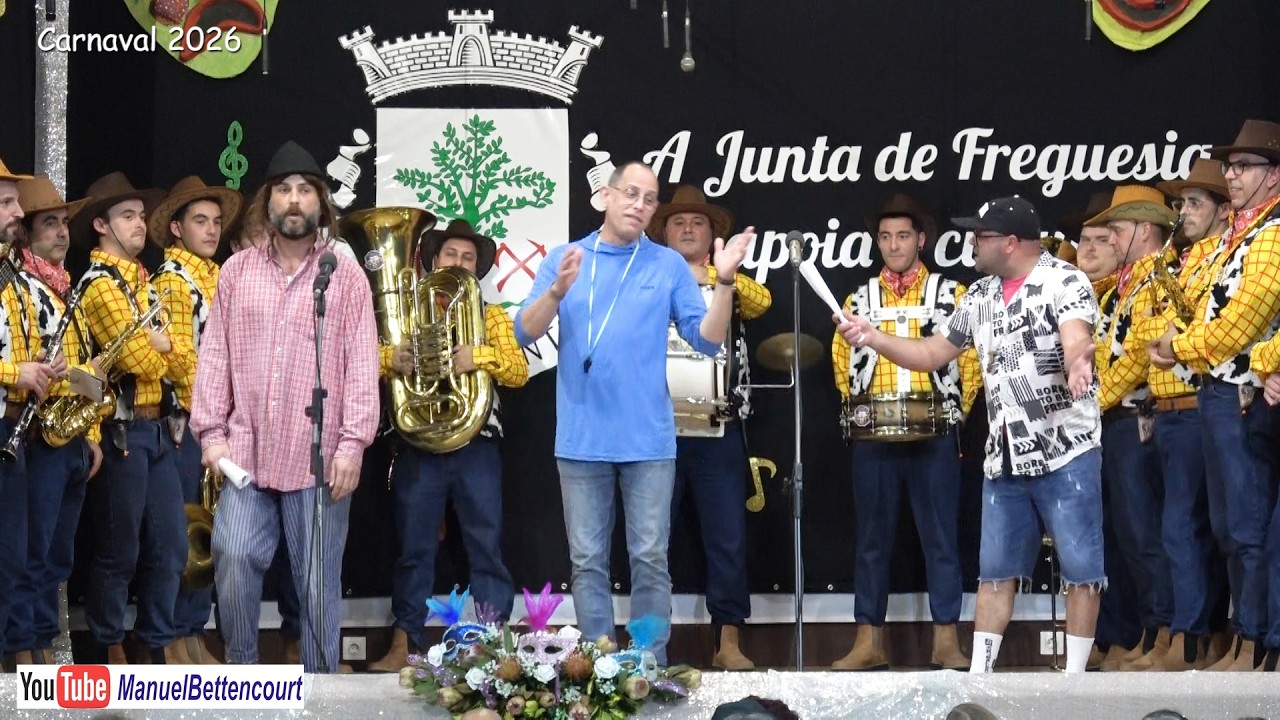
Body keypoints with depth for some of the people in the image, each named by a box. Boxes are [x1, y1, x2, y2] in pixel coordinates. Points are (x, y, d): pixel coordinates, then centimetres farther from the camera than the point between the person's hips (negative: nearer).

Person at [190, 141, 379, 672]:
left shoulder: (346, 276, 2)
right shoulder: (237, 271, 9)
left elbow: (362, 364, -3)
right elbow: (215, 355, 8)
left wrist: (353, 443, -11)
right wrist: (211, 432, 0)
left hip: (320, 456, -2)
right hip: (247, 451, 2)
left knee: (318, 580, 4)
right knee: (233, 559, -9)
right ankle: (241, 674, 7)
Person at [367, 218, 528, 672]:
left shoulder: (491, 316, 14)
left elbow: (519, 371, 1)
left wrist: (479, 357, -18)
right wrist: (392, 359, -21)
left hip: (476, 444, 0)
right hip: (418, 444, 0)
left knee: (486, 545, 0)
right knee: (414, 547, 2)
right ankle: (405, 643, 5)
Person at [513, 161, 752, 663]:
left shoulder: (669, 265, 5)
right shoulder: (563, 260, 7)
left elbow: (707, 340, 0)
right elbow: (525, 333, -3)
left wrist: (724, 283, -14)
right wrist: (558, 291, -21)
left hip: (648, 438, -1)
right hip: (581, 438, 1)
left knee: (650, 559, 1)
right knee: (588, 561, 5)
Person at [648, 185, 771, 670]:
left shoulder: (729, 283, 11)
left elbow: (761, 303, -11)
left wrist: (719, 277, -27)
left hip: (719, 431, 0)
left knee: (727, 538, -1)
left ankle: (729, 642, 3)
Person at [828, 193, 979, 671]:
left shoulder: (951, 296, 5)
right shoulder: (859, 300, 12)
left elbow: (973, 358, 4)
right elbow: (842, 358, 18)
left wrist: (955, 411, -2)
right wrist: (858, 409, 7)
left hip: (934, 435, -2)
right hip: (873, 435, 2)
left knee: (940, 537, -1)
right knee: (873, 538, 5)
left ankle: (946, 642, 3)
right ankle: (869, 642, 8)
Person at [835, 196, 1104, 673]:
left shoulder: (1064, 283, -9)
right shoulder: (979, 297, 13)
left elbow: (1076, 338, -28)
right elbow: (932, 353, 19)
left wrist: (1077, 364, -52)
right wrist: (872, 337, 5)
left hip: (1066, 452, -7)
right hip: (1004, 457, 7)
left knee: (1080, 566, -2)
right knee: (995, 569, 9)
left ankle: (1075, 675, 3)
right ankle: (979, 672, 13)